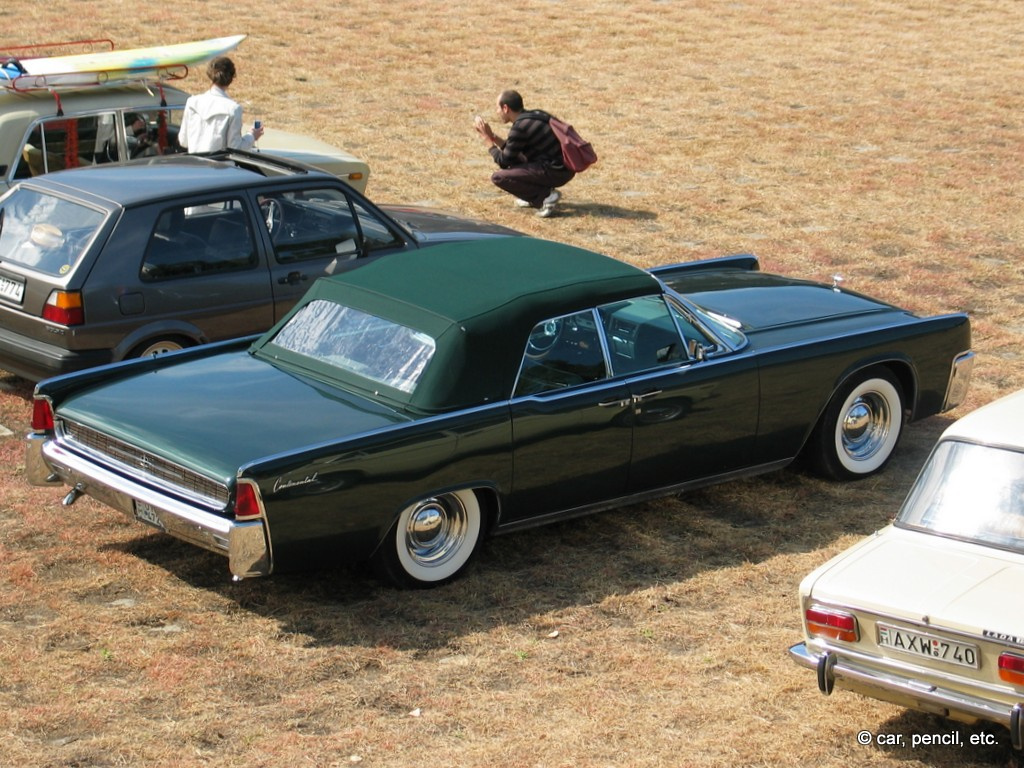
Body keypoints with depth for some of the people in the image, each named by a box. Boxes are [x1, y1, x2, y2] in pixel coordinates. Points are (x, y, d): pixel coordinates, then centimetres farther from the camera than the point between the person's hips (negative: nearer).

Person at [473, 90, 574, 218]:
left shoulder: (519, 127, -16)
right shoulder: (534, 115, 12)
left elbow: (504, 161, -7)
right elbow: (512, 150, 23)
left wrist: (487, 139, 3)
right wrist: (492, 137, 16)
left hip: (556, 172, -9)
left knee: (498, 177, -11)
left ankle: (545, 195, -10)